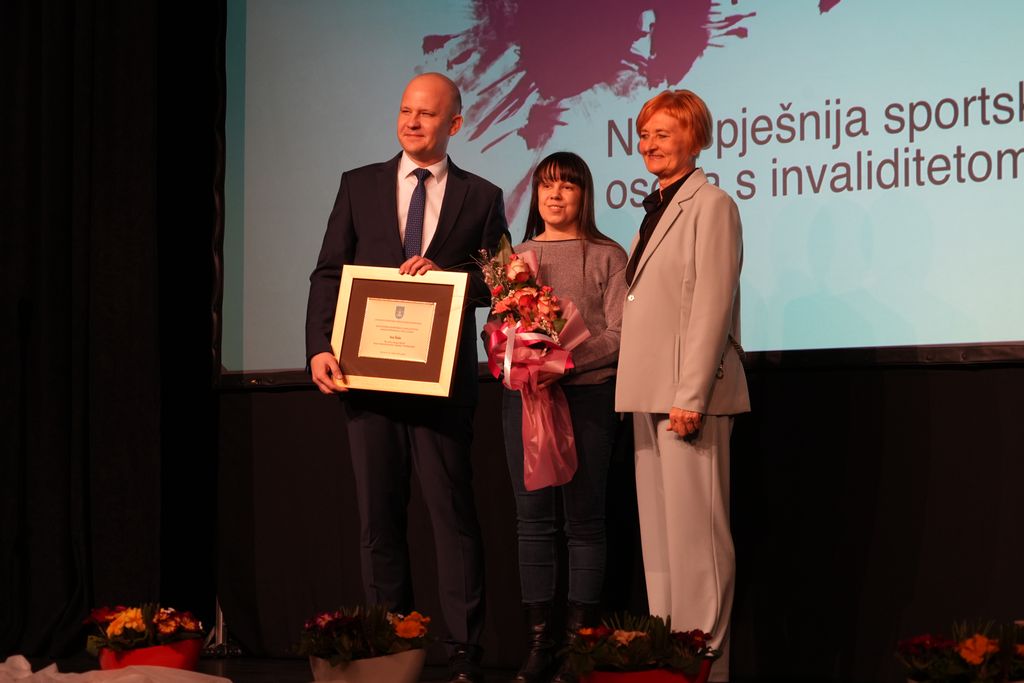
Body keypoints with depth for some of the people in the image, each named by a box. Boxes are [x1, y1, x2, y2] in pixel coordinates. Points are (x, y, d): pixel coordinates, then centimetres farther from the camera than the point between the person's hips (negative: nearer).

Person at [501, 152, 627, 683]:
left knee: (583, 519, -2)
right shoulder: (516, 257, 15)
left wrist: (567, 358, -18)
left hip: (587, 394, -3)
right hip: (524, 394, 3)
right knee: (533, 517, 1)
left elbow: (618, 335, -4)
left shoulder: (607, 256, 4)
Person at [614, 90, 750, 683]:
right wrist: (643, 391, 13)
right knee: (658, 531, 10)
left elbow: (711, 307, -15)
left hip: (688, 394, -9)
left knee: (695, 530, -8)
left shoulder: (711, 205, -8)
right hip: (650, 392, 9)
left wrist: (690, 396, -20)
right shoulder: (657, 209, 19)